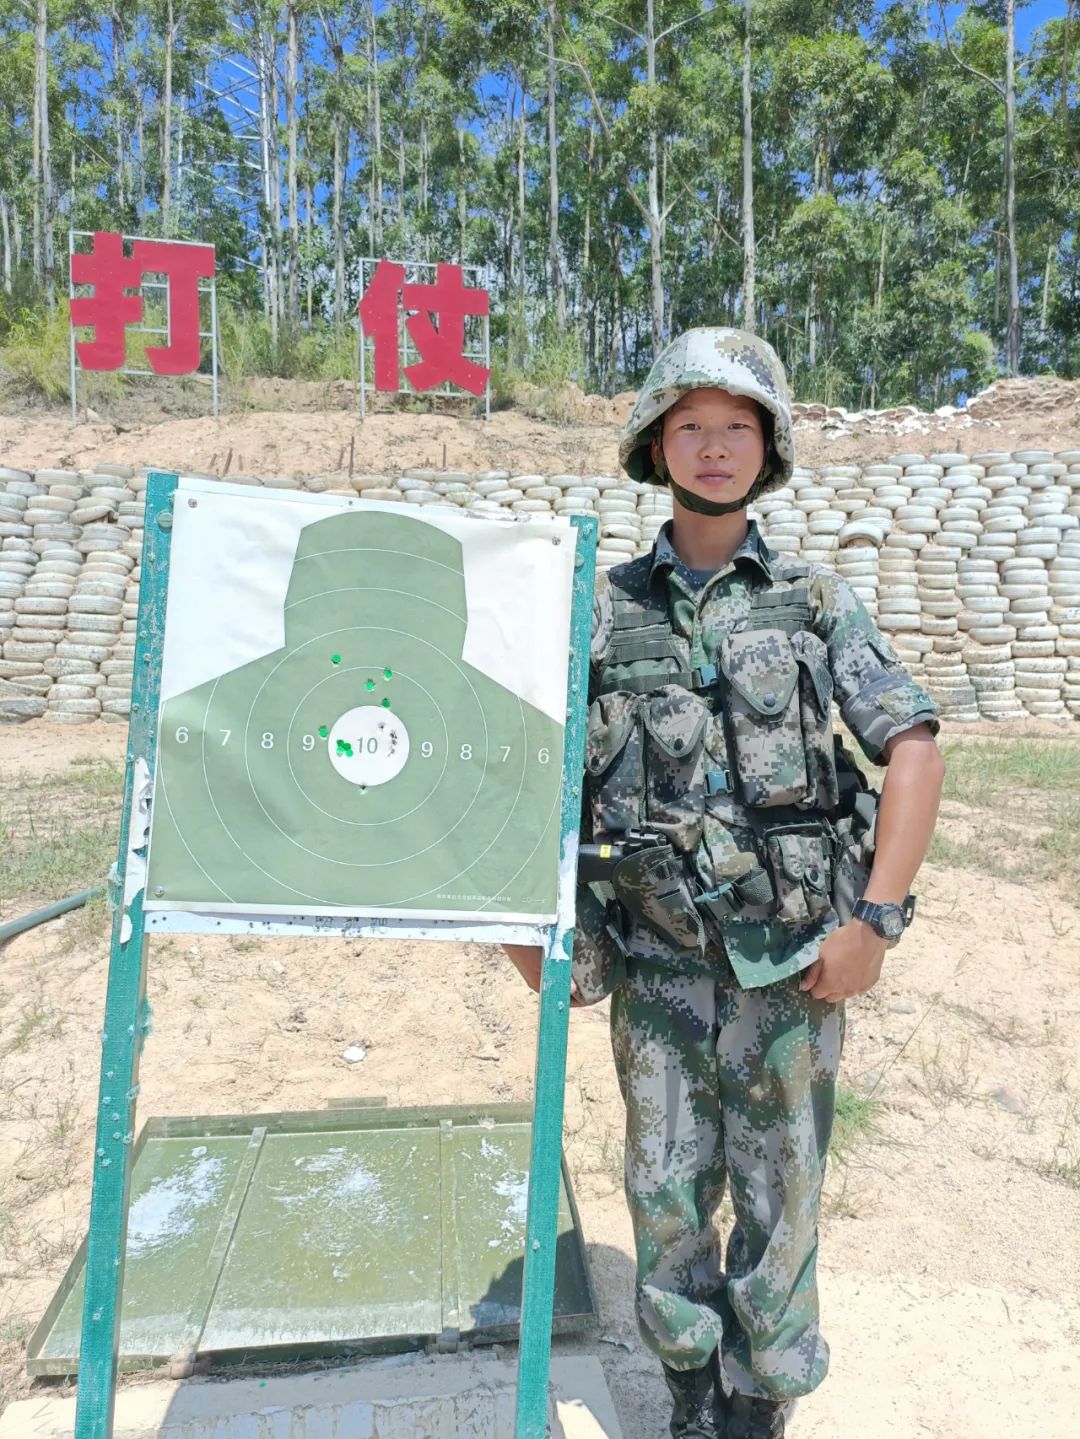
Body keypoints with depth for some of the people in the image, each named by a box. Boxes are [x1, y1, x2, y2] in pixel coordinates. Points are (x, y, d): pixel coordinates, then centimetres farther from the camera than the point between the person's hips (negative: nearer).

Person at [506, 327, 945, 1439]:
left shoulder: (816, 600, 1)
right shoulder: (605, 609, 2)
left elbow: (914, 748, -2)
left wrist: (874, 917, -9)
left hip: (790, 960, -1)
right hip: (654, 961, 1)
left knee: (779, 1194, 12)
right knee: (666, 1191, 14)